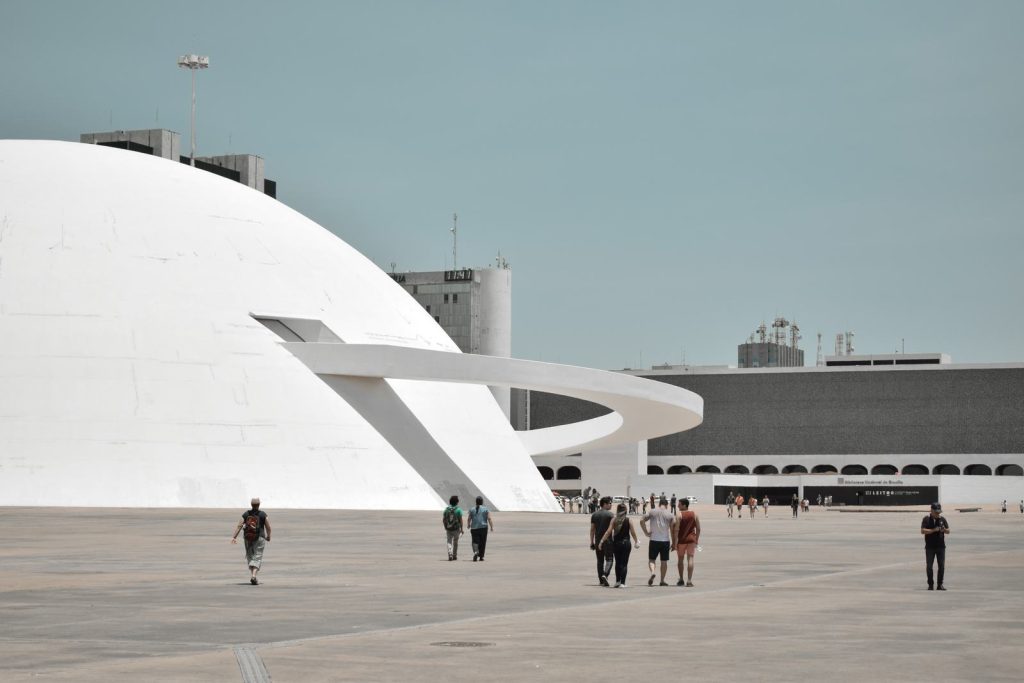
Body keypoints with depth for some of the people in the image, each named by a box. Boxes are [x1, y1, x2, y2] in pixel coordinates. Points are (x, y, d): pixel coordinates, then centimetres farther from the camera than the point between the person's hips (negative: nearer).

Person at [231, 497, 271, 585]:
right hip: (259, 538, -3)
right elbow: (268, 527, -1)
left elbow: (239, 526, -5)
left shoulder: (246, 514, 1)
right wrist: (268, 536, 16)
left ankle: (251, 575, 12)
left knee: (250, 557, 17)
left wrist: (234, 537, -6)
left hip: (248, 538, 3)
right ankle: (254, 575, -20)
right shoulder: (263, 514, -4)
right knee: (257, 557, -2)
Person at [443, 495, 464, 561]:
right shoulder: (458, 510, -7)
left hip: (448, 528, 2)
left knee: (449, 542, 3)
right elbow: (460, 520, -11)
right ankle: (454, 556, 23)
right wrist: (461, 529, -6)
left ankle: (450, 555, -18)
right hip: (456, 528, -2)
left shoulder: (446, 509, 3)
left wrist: (445, 527, 18)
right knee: (455, 542, 16)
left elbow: (443, 520, 5)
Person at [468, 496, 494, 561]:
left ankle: (475, 551, -25)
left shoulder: (472, 510, 3)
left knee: (475, 542, 2)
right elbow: (489, 518, -7)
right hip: (483, 528, -1)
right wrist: (491, 527, -2)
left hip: (474, 528, 1)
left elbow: (469, 519, 5)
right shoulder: (486, 509, -1)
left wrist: (469, 525, 23)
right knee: (482, 543, 9)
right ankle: (481, 557, 13)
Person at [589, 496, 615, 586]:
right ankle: (605, 574, -21)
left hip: (598, 541, 5)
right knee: (609, 559, 0)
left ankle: (601, 580, 13)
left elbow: (592, 529, 8)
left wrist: (592, 542, 10)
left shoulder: (594, 515, 9)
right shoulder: (611, 514, -6)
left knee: (600, 560, 12)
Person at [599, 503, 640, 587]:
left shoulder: (614, 520, -2)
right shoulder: (628, 520, -4)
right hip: (626, 543, -2)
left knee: (618, 562, 16)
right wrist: (636, 542, 14)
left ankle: (617, 581, 19)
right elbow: (632, 532, -1)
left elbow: (608, 531, -9)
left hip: (616, 543, 2)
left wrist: (601, 541, -8)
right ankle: (622, 583, -5)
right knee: (624, 563, 1)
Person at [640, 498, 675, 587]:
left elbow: (642, 520, -6)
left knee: (651, 559, 7)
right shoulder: (671, 515, 2)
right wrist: (673, 543, 6)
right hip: (665, 541, 0)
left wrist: (646, 532, 0)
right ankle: (662, 581, 14)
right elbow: (673, 529, -2)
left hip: (654, 540, 0)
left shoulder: (652, 512, 3)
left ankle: (652, 572, -22)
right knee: (664, 561, 11)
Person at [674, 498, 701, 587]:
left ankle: (681, 580, 22)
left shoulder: (679, 516, -8)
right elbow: (698, 529, 5)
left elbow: (676, 530, -13)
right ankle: (689, 581, -8)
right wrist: (696, 540, 14)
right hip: (691, 539, 2)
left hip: (681, 539, -2)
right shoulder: (694, 515, 4)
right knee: (690, 559, -1)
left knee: (680, 559, 13)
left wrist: (674, 542, -11)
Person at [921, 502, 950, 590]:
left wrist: (944, 530, -15)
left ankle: (940, 584, 6)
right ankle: (930, 584, 11)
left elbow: (948, 531, 8)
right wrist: (933, 530, -20)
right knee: (929, 566, 1)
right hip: (930, 547, -2)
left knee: (942, 566, -1)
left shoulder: (942, 519, 7)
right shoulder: (926, 519, -1)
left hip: (941, 546, 2)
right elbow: (923, 531, -11)